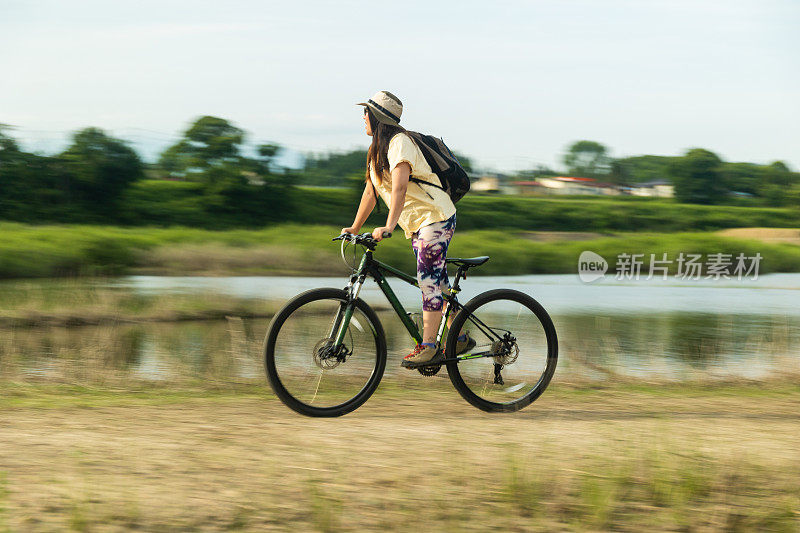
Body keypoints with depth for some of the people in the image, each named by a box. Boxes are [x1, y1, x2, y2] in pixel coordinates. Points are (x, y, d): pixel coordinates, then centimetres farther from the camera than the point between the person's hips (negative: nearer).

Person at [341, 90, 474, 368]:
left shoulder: (399, 143, -18)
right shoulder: (377, 149, 12)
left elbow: (399, 186, -31)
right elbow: (370, 190, 18)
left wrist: (388, 226, -40)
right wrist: (354, 227, 15)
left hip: (435, 217, -10)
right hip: (417, 223, 10)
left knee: (428, 280, -14)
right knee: (437, 282, 12)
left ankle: (428, 346, -14)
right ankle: (459, 339, 19)